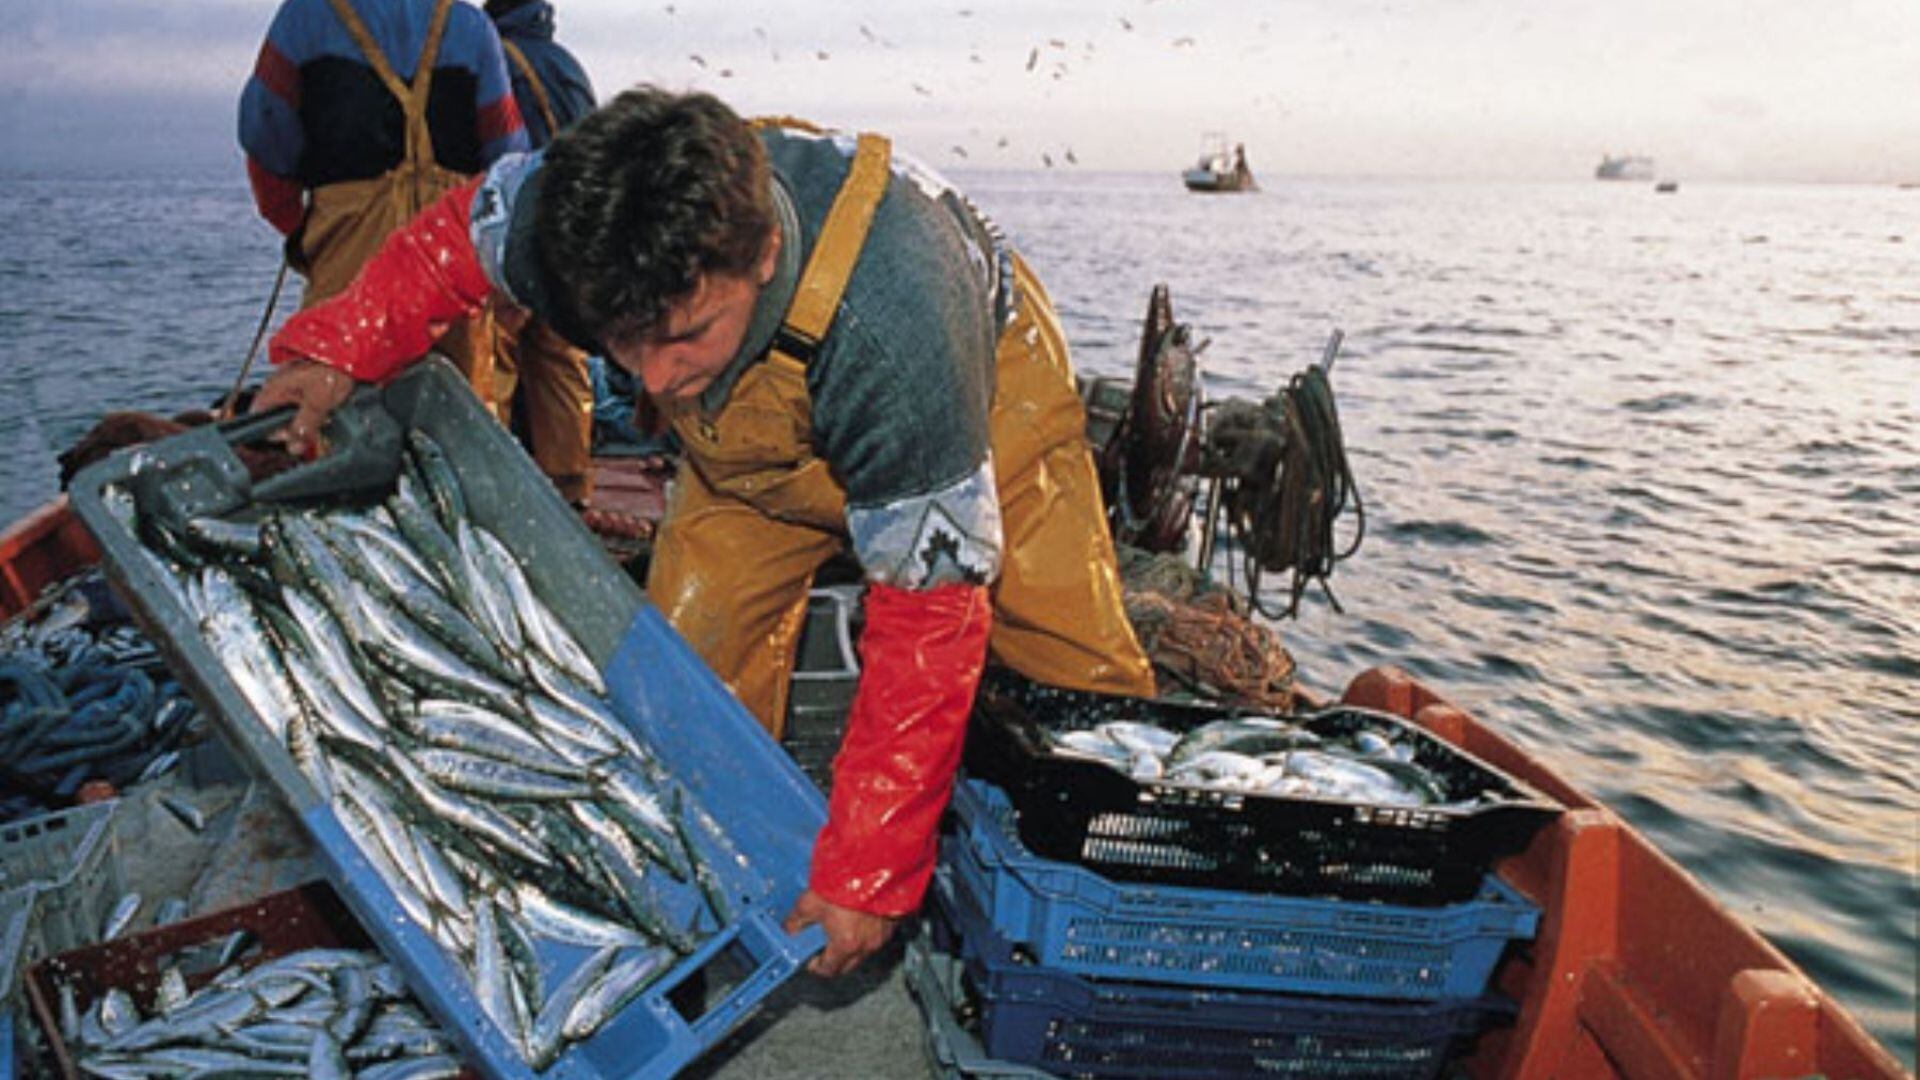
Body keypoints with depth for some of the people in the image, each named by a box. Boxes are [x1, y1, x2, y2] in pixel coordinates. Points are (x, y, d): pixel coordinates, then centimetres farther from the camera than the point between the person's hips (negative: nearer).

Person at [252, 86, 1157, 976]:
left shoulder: (893, 334, -48)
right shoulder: (569, 217, -33)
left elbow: (927, 624, -39)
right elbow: (453, 236, -6)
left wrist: (865, 873, -35)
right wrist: (342, 347, -21)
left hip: (984, 403, -3)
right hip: (753, 436, 4)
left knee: (1080, 679, -6)